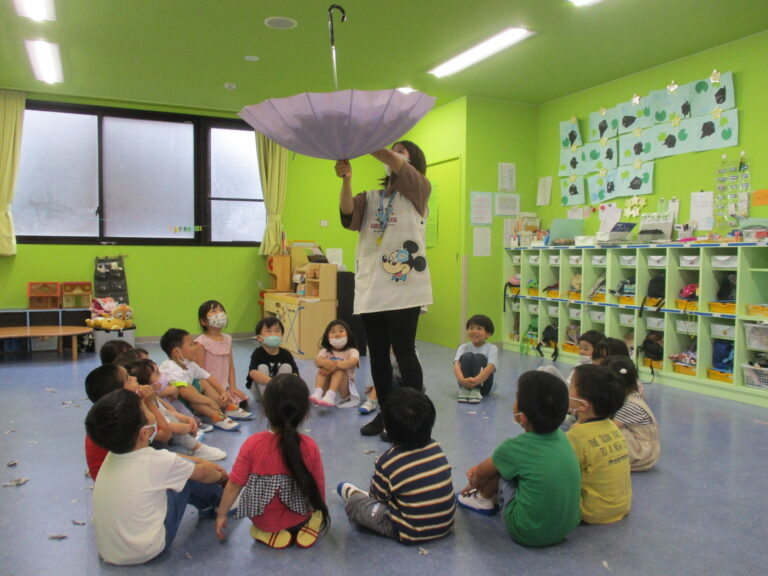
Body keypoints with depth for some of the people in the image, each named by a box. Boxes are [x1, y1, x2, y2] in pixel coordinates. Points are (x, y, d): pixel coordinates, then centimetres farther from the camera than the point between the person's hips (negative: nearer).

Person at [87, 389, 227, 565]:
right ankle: (219, 502, 27)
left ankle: (208, 503, 33)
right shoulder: (157, 462, -23)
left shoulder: (113, 454, -5)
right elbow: (203, 473, -2)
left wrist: (201, 462, 21)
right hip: (145, 552, -6)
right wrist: (221, 476, 19)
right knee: (189, 475, 1)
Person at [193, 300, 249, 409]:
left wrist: (233, 387, 0)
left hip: (225, 387, 7)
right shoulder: (201, 342, -12)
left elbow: (230, 365, 10)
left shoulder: (227, 339, 7)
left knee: (243, 403, -4)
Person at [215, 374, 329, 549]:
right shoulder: (310, 447, -21)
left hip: (263, 520, 1)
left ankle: (269, 533, 9)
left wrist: (221, 515, 2)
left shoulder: (252, 444, -22)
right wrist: (320, 511, 12)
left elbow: (234, 484, -15)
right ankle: (307, 527, 7)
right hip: (299, 516, 0)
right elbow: (319, 488, -10)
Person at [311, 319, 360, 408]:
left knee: (339, 370, -28)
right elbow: (317, 361, -17)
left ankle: (330, 395, -47)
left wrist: (334, 366, -41)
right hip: (326, 388, 2)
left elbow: (352, 362, -27)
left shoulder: (352, 351, -3)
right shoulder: (325, 351, 6)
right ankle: (318, 393, -39)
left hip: (344, 390, -2)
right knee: (322, 368, -21)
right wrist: (325, 363, -41)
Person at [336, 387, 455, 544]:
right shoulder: (436, 449, -6)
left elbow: (377, 497, -5)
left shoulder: (387, 462, -19)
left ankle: (353, 494, 39)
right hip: (446, 526, 5)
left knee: (353, 503, 6)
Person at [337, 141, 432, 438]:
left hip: (404, 286, -5)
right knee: (377, 354, 10)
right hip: (371, 287, 5)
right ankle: (386, 413, 23)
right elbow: (348, 212, -2)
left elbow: (393, 163, -12)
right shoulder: (371, 198, 19)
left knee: (404, 352, -3)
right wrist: (346, 179, -19)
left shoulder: (419, 190, 6)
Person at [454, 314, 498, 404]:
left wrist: (476, 380, -43)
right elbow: (456, 365, -17)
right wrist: (462, 379, -39)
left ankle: (476, 391, -29)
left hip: (484, 384, -1)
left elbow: (490, 368, -24)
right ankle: (464, 390, -26)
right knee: (467, 356, -22)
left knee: (479, 357, -24)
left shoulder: (492, 348, -6)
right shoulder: (463, 347, 0)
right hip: (465, 382, 1)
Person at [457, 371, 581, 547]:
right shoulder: (561, 436, -3)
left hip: (529, 534, -6)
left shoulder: (514, 448, -19)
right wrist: (481, 469, 18)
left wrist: (473, 483, 23)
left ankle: (483, 499, 25)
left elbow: (481, 473, 2)